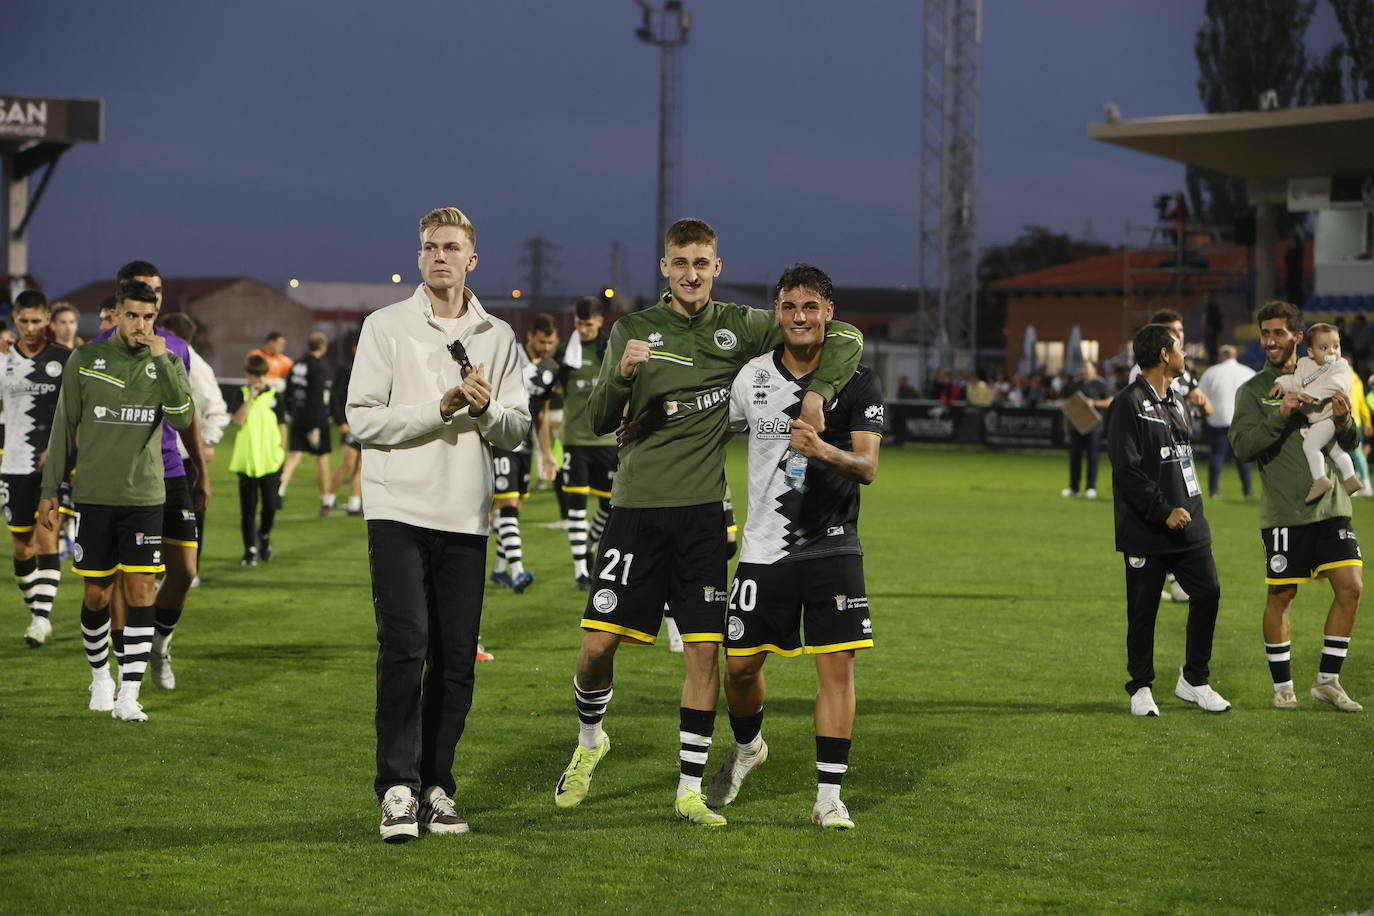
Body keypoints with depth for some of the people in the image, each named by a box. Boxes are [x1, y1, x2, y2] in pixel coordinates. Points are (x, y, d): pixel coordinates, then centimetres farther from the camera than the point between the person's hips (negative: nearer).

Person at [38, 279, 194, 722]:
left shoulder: (167, 365, 4)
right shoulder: (85, 360, 2)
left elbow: (183, 419, -12)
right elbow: (64, 426, 7)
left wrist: (161, 361, -16)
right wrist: (50, 490, 5)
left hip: (144, 496, 0)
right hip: (93, 494, 0)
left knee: (140, 590, -7)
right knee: (97, 593, 5)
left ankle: (129, 694, -6)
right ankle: (100, 674, 28)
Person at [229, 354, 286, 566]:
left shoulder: (275, 397, 4)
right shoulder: (241, 395, 2)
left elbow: (282, 426, 9)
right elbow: (238, 421, -13)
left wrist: (282, 452, 7)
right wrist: (250, 397, -17)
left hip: (271, 460, 0)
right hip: (247, 459, 0)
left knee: (270, 504, -4)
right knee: (248, 508, 2)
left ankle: (265, 535, 25)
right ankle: (250, 550, 11)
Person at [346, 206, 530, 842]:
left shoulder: (498, 337, 13)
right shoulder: (386, 327, 3)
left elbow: (516, 431, 11)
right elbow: (363, 419, -4)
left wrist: (486, 408, -11)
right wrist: (441, 409, -14)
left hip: (466, 516, 3)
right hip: (399, 509, -3)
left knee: (457, 659, 3)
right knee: (405, 646, -14)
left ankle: (436, 787, 12)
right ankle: (398, 787, -11)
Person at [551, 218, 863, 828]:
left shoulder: (741, 328, 6)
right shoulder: (634, 330, 5)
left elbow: (843, 338, 9)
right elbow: (599, 422, -2)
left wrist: (816, 393, -8)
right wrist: (621, 376, -22)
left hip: (702, 512, 1)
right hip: (636, 507, -1)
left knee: (704, 650, -3)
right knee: (598, 642, -5)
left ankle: (690, 789, 5)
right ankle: (589, 741, 24)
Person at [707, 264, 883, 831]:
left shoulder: (857, 382, -4)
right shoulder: (752, 378, 3)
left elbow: (868, 466, -14)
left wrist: (826, 452, -34)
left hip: (832, 547, -2)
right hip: (764, 546, 2)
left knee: (837, 664, -8)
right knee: (740, 665, 5)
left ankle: (829, 795, -1)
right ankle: (747, 747, 36)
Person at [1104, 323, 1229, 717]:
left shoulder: (1177, 403, 16)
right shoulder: (1129, 404, -11)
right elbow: (1126, 470, -17)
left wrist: (1190, 507, 15)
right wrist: (1164, 511, -20)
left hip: (1188, 524, 8)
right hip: (1146, 532, -7)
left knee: (1208, 593, 3)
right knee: (1143, 610, 0)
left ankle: (1193, 680, 16)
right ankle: (1141, 688, 12)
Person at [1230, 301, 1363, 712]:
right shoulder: (1253, 391, 1)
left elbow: (1350, 444, 11)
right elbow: (1242, 446, -11)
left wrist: (1343, 421, -11)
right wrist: (1279, 415, -23)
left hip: (1331, 506, 3)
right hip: (1283, 512, -3)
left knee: (1351, 587, -4)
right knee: (1280, 597, 1)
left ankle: (1328, 681, 7)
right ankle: (1283, 686, 15)